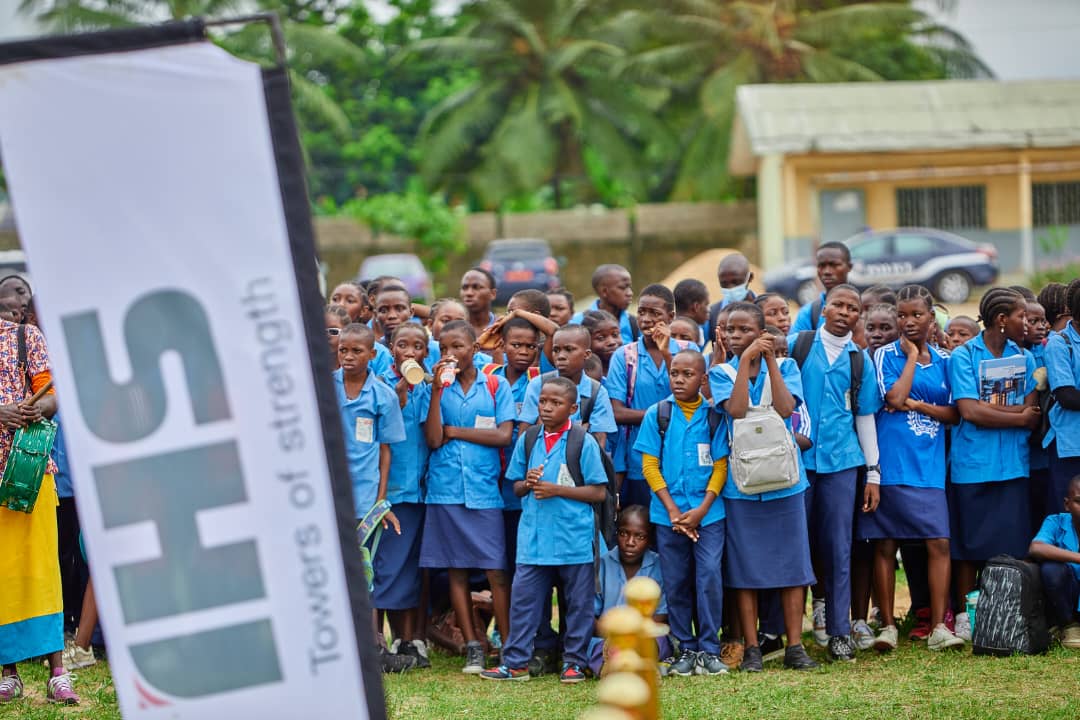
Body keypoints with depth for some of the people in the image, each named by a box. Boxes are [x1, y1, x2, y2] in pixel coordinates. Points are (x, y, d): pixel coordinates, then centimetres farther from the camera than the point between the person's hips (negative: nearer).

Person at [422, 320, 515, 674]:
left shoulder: (496, 386, 4)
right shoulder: (439, 386, 7)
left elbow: (504, 435, -6)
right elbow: (433, 439, -4)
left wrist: (454, 431, -4)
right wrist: (437, 389, -9)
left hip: (484, 489, -2)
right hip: (445, 490, 2)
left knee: (497, 571, -3)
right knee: (456, 570, 5)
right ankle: (473, 648, 12)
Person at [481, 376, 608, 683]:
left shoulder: (584, 443, -5)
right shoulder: (528, 440, 8)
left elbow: (598, 492, -7)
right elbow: (515, 486, 15)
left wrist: (557, 489, -15)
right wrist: (528, 484, -9)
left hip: (574, 538, -3)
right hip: (534, 535, 3)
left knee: (578, 602, 6)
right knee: (523, 598, 2)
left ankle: (574, 661, 17)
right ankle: (515, 662, 9)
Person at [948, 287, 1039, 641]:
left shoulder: (1024, 358, 11)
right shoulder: (963, 356, -3)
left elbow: (1032, 414, 2)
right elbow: (969, 411, -13)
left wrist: (991, 410, -11)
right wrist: (1018, 416, -6)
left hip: (1013, 465, 4)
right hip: (973, 465, -4)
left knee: (1011, 545, 2)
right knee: (970, 545, 2)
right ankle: (964, 616, 11)